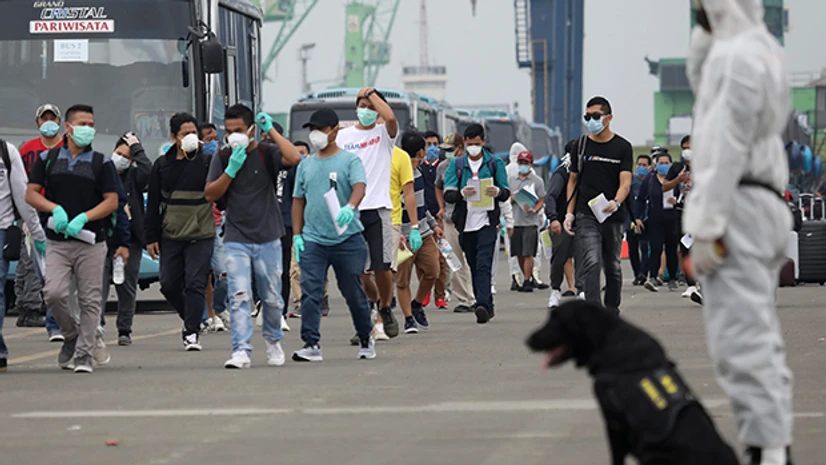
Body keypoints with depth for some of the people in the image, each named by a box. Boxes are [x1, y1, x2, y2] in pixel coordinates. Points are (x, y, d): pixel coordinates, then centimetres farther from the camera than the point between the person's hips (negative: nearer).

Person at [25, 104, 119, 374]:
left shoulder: (102, 163, 6)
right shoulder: (48, 159, 9)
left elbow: (112, 201, 1)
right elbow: (31, 194, 7)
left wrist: (83, 218, -14)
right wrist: (55, 209, -11)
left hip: (91, 241, 0)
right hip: (57, 241, 1)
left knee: (89, 300, -3)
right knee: (54, 293, -13)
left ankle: (84, 353, 4)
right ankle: (71, 335, 12)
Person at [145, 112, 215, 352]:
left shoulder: (207, 161, -1)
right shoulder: (162, 165, 8)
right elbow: (153, 203, 11)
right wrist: (151, 237, 8)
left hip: (201, 236, -3)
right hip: (170, 236, 3)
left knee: (195, 284, -8)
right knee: (169, 285, 5)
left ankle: (192, 333, -3)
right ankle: (191, 319, 28)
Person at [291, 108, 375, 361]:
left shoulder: (350, 160, 0)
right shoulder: (306, 165, 13)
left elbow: (359, 187, -17)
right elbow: (298, 200, 17)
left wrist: (350, 207, -38)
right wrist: (296, 235, 8)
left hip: (348, 238, -3)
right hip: (313, 240, 3)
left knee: (354, 292, 7)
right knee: (309, 292, -10)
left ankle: (366, 339, 25)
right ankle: (311, 345, -11)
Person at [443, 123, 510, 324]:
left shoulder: (495, 163, 9)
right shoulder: (456, 165, 11)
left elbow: (506, 193, 7)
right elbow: (447, 194, 2)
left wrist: (498, 192, -18)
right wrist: (462, 193, -21)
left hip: (487, 222, -3)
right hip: (466, 223, 3)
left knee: (483, 265, -16)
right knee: (474, 267, 8)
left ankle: (483, 305, -26)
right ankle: (487, 307, 17)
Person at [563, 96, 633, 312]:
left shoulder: (622, 147, 3)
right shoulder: (581, 146, 8)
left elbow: (625, 182, -6)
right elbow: (573, 181, 13)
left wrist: (616, 202, -27)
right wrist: (569, 213, 3)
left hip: (613, 215, 1)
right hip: (586, 215, -1)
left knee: (613, 266, 11)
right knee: (590, 263, -17)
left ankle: (612, 309, 27)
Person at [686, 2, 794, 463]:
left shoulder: (736, 56, -15)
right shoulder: (767, 49, 14)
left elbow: (727, 148, -19)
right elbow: (701, 82, 31)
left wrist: (707, 229, -19)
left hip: (737, 206, -10)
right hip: (767, 204, 10)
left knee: (741, 342, -11)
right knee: (760, 338, 15)